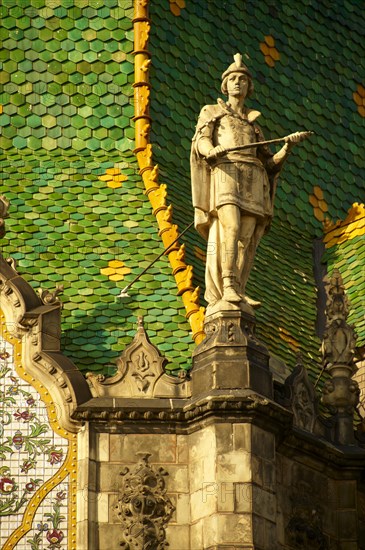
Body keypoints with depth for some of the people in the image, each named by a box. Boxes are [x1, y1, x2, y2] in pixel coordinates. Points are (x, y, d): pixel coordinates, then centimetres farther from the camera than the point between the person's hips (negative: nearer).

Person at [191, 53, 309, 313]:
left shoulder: (253, 124, 32)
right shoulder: (212, 112, 23)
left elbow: (270, 163, 23)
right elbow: (200, 141, 4)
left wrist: (288, 145, 5)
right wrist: (212, 150, -20)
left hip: (252, 180, 4)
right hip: (225, 172, -4)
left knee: (247, 238, -14)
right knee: (230, 228, -26)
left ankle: (237, 293, -22)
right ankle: (228, 288, -34)